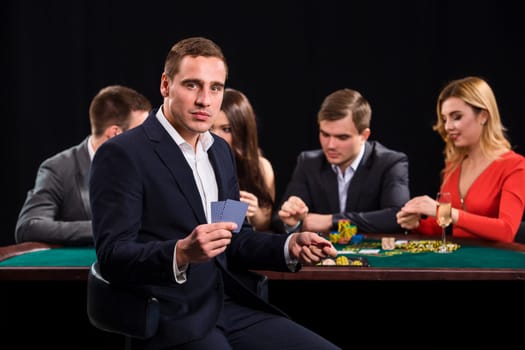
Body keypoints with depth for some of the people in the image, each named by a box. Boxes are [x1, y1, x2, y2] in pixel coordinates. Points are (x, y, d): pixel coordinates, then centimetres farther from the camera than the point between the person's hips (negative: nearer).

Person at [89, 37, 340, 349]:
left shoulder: (221, 150, 15)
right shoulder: (121, 155, -8)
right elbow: (112, 257, -14)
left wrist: (291, 246, 0)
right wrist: (182, 253, -31)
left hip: (233, 308, 7)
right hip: (171, 321, -7)